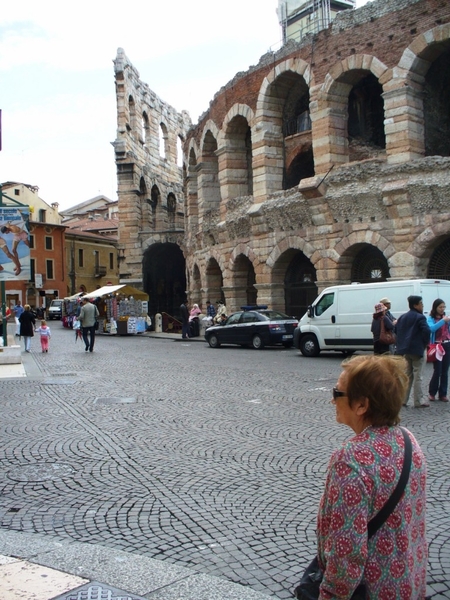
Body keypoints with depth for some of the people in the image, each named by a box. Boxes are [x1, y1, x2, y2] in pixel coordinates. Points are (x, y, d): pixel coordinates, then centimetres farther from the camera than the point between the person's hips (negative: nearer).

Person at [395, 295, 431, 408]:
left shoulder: (402, 317, 11)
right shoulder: (420, 317, -13)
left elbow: (396, 330, 13)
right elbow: (426, 331, -23)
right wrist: (425, 343, -7)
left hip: (404, 351, 7)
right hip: (417, 350, -7)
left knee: (407, 376, 15)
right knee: (417, 377, -1)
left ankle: (403, 400, 14)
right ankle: (418, 402, 2)